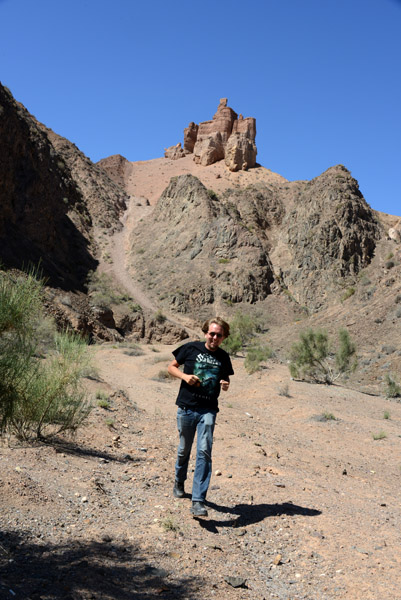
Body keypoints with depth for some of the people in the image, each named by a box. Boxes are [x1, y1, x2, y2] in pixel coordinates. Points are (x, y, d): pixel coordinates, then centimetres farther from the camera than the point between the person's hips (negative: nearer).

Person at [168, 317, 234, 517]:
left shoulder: (223, 357, 7)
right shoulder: (191, 348, -1)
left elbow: (226, 378, 19)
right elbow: (172, 367, 7)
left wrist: (226, 385, -4)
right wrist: (184, 376, -12)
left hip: (208, 410, 1)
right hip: (186, 408, 0)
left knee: (204, 452, -11)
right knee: (184, 449, 14)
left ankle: (198, 502, -9)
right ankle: (179, 483, 43)